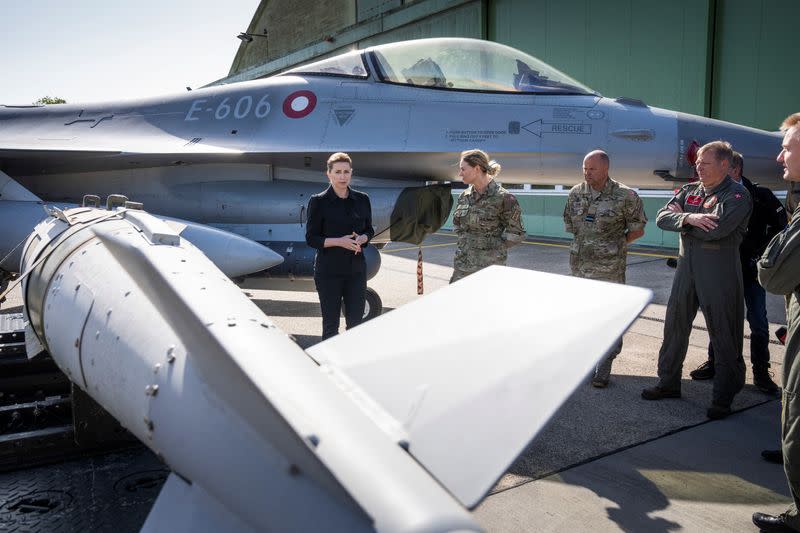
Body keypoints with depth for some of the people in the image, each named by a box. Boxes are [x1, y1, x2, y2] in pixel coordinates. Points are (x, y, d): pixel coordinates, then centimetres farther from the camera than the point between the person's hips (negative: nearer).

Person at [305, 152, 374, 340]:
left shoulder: (362, 200, 4)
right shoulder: (318, 201, -6)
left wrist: (361, 239, -10)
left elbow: (369, 230, 13)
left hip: (356, 269, 4)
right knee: (331, 324, 6)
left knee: (356, 321, 10)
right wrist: (339, 242, -20)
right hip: (328, 271, -3)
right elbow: (311, 238, -6)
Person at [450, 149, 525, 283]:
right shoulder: (464, 196, 7)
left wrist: (493, 246, -5)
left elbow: (516, 234, -5)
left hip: (489, 267, -5)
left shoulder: (503, 198, -11)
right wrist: (464, 241, 10)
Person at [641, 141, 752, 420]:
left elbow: (716, 229, -24)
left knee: (724, 334, 3)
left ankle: (724, 396, 16)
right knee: (675, 326, 12)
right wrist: (689, 218, -20)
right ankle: (669, 383, 27)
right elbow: (662, 217, -2)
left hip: (720, 273, -6)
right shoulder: (689, 190, 11)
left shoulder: (737, 195, -8)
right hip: (687, 267, 7)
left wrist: (682, 218, -9)